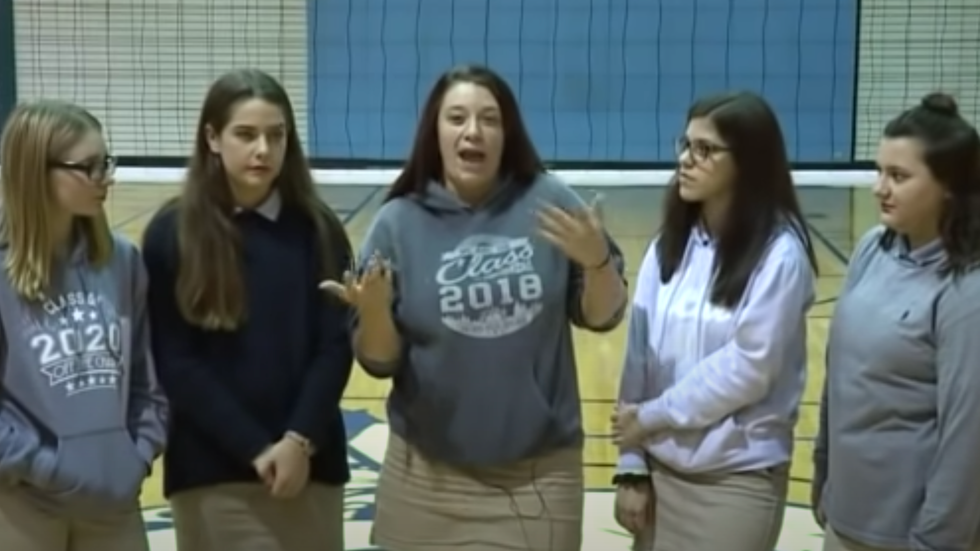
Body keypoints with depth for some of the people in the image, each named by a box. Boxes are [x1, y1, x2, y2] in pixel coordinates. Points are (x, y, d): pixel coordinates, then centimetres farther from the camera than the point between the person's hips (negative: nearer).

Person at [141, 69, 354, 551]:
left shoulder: (318, 230, 2)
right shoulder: (171, 234, -3)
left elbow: (337, 346, 0)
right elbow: (174, 363, -6)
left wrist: (300, 440, -14)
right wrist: (255, 449, -12)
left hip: (310, 461, 2)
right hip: (210, 468, -1)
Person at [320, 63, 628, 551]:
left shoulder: (550, 202, -4)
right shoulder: (399, 223, -5)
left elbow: (601, 316, 2)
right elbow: (379, 361, -3)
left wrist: (598, 262, -17)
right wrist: (373, 310, -23)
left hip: (541, 477, 0)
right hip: (428, 480, 0)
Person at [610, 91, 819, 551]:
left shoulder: (779, 253, -13)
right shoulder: (669, 245, 3)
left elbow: (748, 368, -17)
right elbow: (639, 355, 1)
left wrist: (651, 417, -11)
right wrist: (631, 465, -1)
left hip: (737, 479, -4)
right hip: (660, 469, 5)